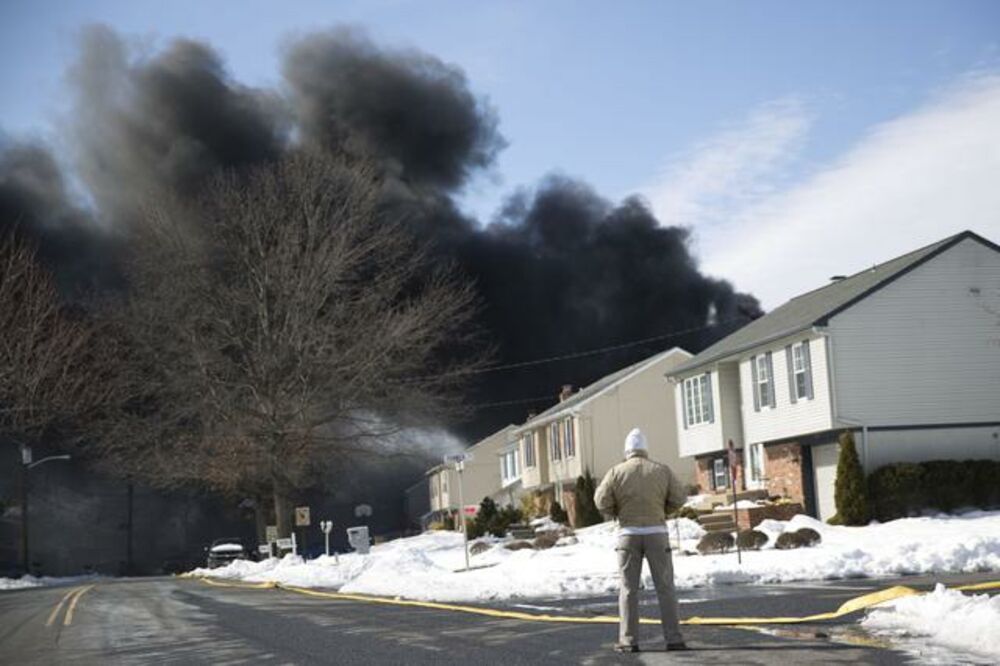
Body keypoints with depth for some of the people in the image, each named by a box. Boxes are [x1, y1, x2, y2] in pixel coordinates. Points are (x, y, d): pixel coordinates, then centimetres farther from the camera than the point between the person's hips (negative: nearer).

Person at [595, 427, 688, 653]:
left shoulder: (617, 472, -1)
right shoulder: (661, 471, 2)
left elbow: (602, 501, -7)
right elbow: (679, 498, 2)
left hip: (629, 534, 0)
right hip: (656, 533, 0)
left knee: (629, 588, 4)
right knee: (665, 587, 4)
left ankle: (629, 640, 0)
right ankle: (673, 639, 0)